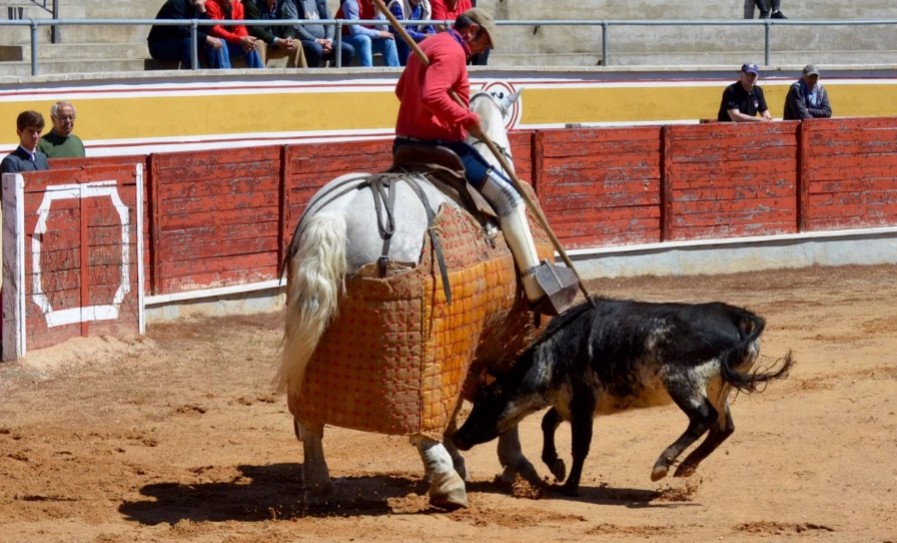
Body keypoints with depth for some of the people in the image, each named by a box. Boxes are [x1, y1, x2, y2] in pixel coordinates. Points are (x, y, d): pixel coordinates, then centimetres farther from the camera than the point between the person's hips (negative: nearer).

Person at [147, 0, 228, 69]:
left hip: (183, 46, 8)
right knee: (189, 41, -37)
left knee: (219, 42, -4)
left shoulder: (196, 8, 5)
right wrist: (206, 38, -34)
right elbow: (179, 30, -31)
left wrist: (202, 9, -15)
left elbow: (204, 32, -4)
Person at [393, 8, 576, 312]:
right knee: (508, 196, -10)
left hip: (408, 143, 10)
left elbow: (402, 90, 31)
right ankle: (537, 288, -17)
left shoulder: (426, 46, 18)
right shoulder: (452, 52, -14)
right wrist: (469, 120, -23)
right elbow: (432, 95, -31)